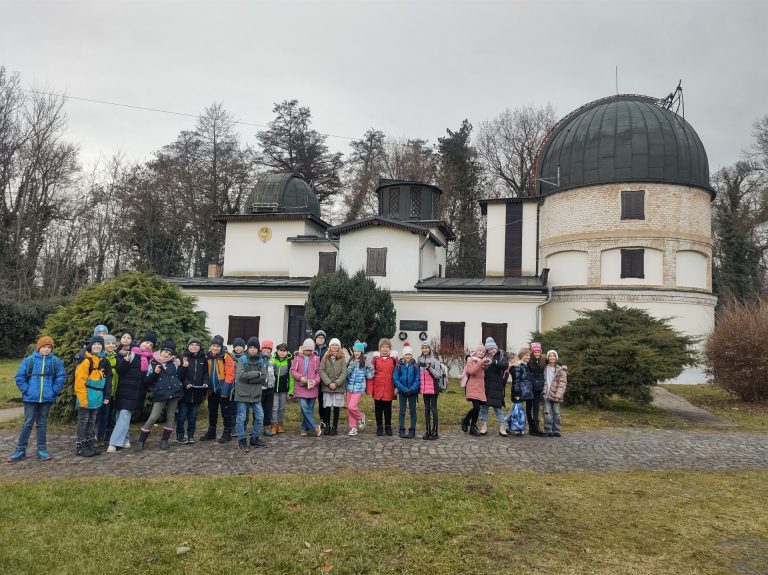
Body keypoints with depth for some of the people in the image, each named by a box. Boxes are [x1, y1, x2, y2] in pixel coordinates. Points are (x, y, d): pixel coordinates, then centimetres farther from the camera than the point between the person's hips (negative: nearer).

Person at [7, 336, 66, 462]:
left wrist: (53, 391, -5)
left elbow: (61, 377, 2)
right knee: (27, 423, 1)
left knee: (42, 424, 11)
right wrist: (26, 390, -6)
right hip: (31, 398, -1)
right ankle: (20, 450, 11)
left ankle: (42, 449, 18)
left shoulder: (56, 361, 0)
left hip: (47, 399, 1)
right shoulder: (29, 360, -3)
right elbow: (19, 377, 0)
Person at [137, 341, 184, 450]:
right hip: (160, 394, -3)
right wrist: (155, 373, -16)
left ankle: (165, 440, 15)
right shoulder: (153, 363, 2)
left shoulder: (174, 363, 10)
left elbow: (180, 376, 14)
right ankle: (141, 440, 3)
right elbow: (148, 381, -1)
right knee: (153, 417, -9)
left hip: (174, 392, 3)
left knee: (170, 416, 6)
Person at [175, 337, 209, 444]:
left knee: (193, 415, 10)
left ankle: (191, 435, 19)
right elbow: (180, 374, -8)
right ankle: (180, 436, 12)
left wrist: (205, 383, -9)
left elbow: (206, 373, 8)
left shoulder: (203, 359, 9)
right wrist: (186, 383, -22)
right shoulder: (184, 358, -2)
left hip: (197, 392, 3)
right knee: (182, 415, 3)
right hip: (185, 391, -3)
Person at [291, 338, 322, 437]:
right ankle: (315, 427, -6)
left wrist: (316, 381, -11)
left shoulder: (316, 359, 4)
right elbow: (293, 370, 4)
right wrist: (300, 377, -12)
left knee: (310, 409, 7)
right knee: (305, 408, -12)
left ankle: (305, 428, 20)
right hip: (301, 388, -1)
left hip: (312, 388, 1)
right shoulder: (297, 358, 5)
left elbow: (319, 372, 7)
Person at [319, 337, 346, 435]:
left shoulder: (342, 359, 2)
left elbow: (344, 373, -2)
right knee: (327, 407, 2)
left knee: (336, 407, 3)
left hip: (338, 387, -1)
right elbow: (321, 371, -1)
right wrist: (329, 383, -11)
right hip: (326, 386, 1)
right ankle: (327, 426, 13)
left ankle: (334, 426, 12)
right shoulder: (325, 358, 5)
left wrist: (336, 383, -12)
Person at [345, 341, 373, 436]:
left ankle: (360, 416, 16)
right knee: (349, 408, 6)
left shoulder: (365, 361, -4)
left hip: (358, 387, -5)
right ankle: (353, 428, 17)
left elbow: (371, 370, 2)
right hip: (350, 386, 5)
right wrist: (351, 366, -10)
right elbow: (347, 373, 3)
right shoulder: (351, 361, 8)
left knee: (352, 407, -14)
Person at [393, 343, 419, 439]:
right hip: (402, 391, 0)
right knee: (402, 411, 5)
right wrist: (404, 389, -13)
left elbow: (417, 379, -5)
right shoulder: (399, 365, -3)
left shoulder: (415, 365, -4)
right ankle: (402, 431, 11)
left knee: (413, 411, 6)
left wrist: (412, 389, -17)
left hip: (412, 391, 0)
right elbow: (395, 378, -4)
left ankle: (412, 431, 12)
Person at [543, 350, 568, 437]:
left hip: (555, 394, -2)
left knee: (556, 413, 2)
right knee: (547, 412, -4)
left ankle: (556, 430, 10)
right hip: (546, 394, 2)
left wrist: (558, 395, -14)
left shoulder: (561, 370, 1)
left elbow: (562, 383, -5)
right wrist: (543, 391, 3)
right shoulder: (545, 368, 13)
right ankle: (548, 430, -2)